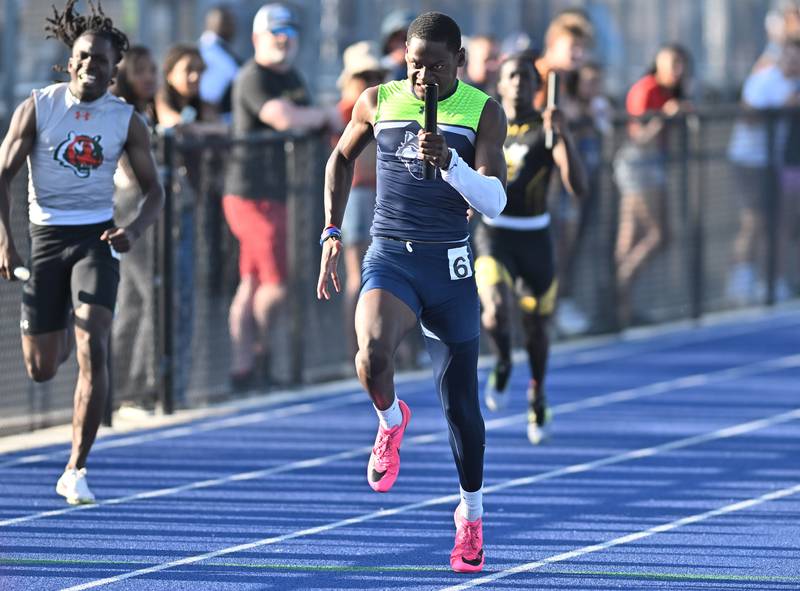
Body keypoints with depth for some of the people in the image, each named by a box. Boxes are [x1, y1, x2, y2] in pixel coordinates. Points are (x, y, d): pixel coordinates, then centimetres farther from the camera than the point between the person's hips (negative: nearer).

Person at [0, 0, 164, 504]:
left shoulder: (127, 120, 0)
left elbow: (154, 189, 6)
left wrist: (136, 229, -16)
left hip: (97, 237, -1)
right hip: (45, 236, 1)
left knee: (94, 350, -18)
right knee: (41, 370, 4)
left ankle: (76, 470, -13)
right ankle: (61, 340, 46)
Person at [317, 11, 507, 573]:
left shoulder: (483, 111, -3)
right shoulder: (378, 102, 3)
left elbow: (494, 201, -11)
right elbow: (341, 159, 21)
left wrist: (449, 163, -27)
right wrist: (332, 232, 14)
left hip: (450, 266, 0)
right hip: (389, 258, 0)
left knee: (460, 405, 7)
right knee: (372, 354, -31)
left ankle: (472, 513, 29)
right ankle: (391, 420, 3)